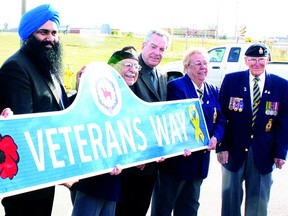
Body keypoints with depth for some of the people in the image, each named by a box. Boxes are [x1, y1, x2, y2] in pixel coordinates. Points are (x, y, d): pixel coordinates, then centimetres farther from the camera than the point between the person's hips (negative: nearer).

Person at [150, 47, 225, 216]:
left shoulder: (213, 91, 11)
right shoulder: (175, 86, -12)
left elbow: (220, 119, 8)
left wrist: (215, 137, -10)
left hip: (200, 161, 7)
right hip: (177, 157, -7)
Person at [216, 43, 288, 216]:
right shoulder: (231, 80, -2)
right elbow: (221, 115, -2)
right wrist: (221, 146, -8)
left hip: (264, 153, 1)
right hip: (234, 150, 0)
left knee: (259, 201, 10)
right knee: (231, 197, 11)